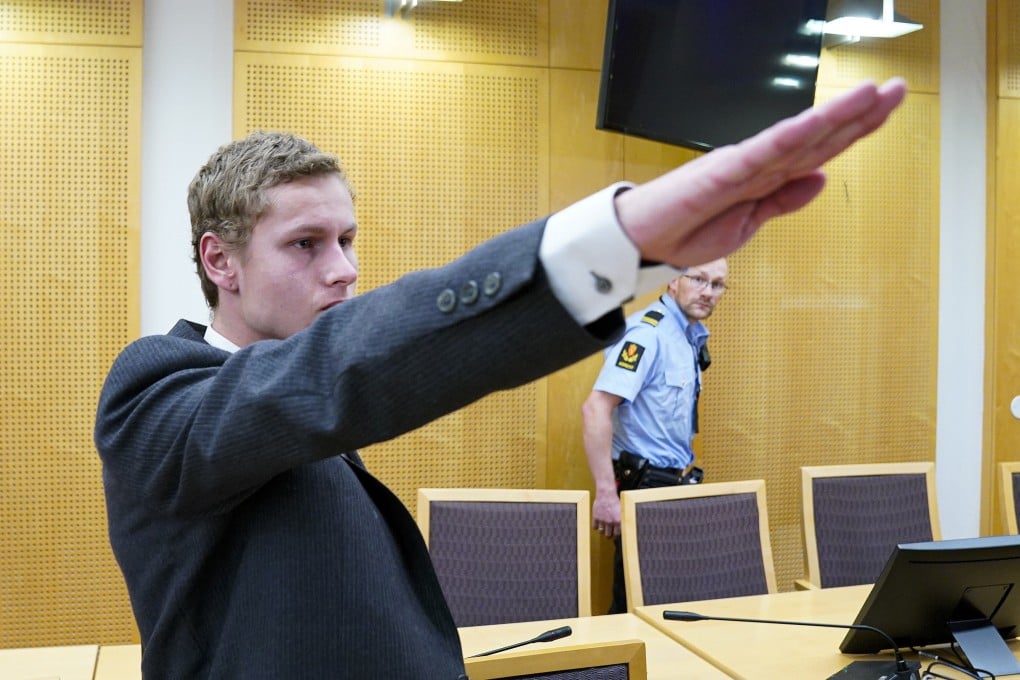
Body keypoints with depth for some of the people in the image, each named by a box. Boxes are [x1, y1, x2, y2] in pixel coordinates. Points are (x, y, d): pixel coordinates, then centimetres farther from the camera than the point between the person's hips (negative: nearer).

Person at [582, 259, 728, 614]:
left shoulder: (693, 335, 10)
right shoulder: (647, 332, -17)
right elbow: (595, 409, -27)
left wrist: (685, 475, 16)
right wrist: (606, 495, -30)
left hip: (676, 483, 9)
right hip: (645, 487, -9)